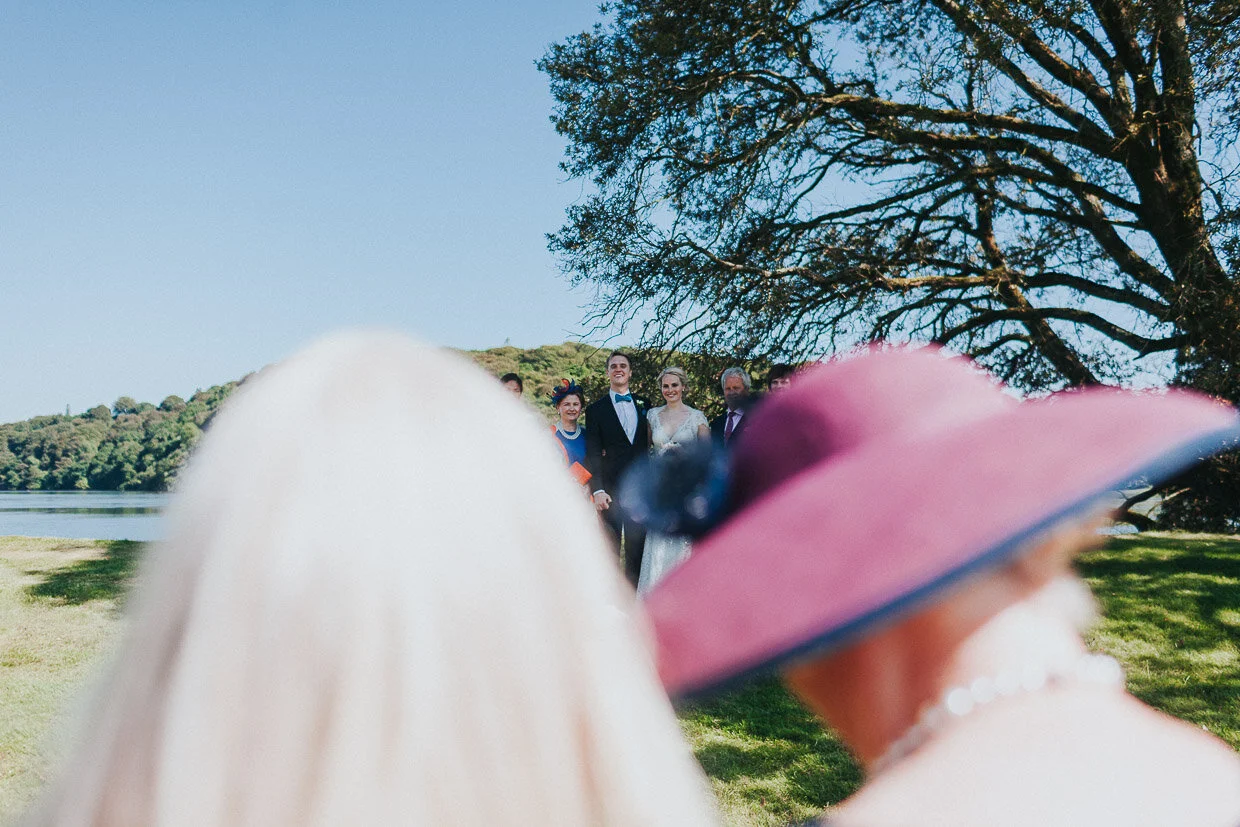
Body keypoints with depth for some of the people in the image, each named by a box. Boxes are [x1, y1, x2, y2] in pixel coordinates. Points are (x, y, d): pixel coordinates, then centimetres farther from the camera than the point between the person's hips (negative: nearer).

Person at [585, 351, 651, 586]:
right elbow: (593, 453, -2)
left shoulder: (644, 405, 13)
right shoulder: (596, 409, 4)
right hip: (611, 489, -2)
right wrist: (598, 490, -11)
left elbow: (649, 446, 14)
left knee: (638, 548, 5)